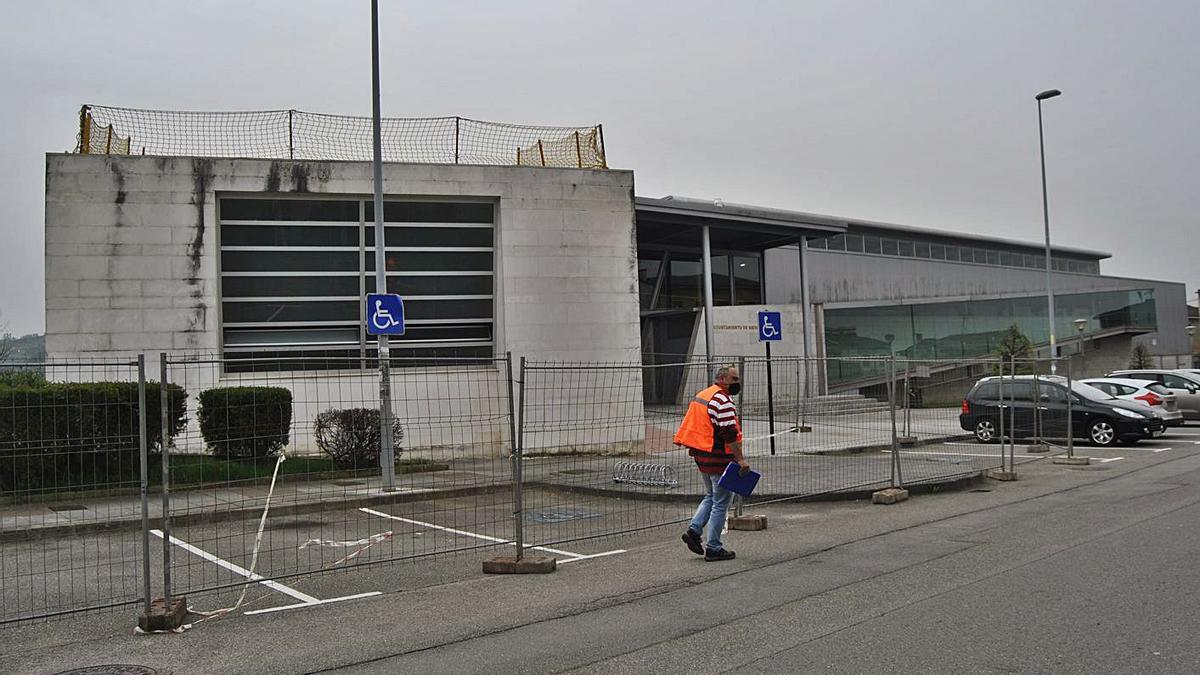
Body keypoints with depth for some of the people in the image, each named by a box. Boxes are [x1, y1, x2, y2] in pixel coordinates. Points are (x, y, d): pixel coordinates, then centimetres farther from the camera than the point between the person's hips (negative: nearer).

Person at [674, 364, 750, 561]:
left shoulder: (702, 395, 14)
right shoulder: (723, 400, -16)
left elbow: (694, 427, 20)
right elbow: (729, 434, -22)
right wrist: (741, 459, -20)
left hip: (701, 456, 9)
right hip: (718, 458, -9)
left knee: (711, 497, 23)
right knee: (721, 503, 0)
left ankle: (694, 529, 11)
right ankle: (713, 548, 4)